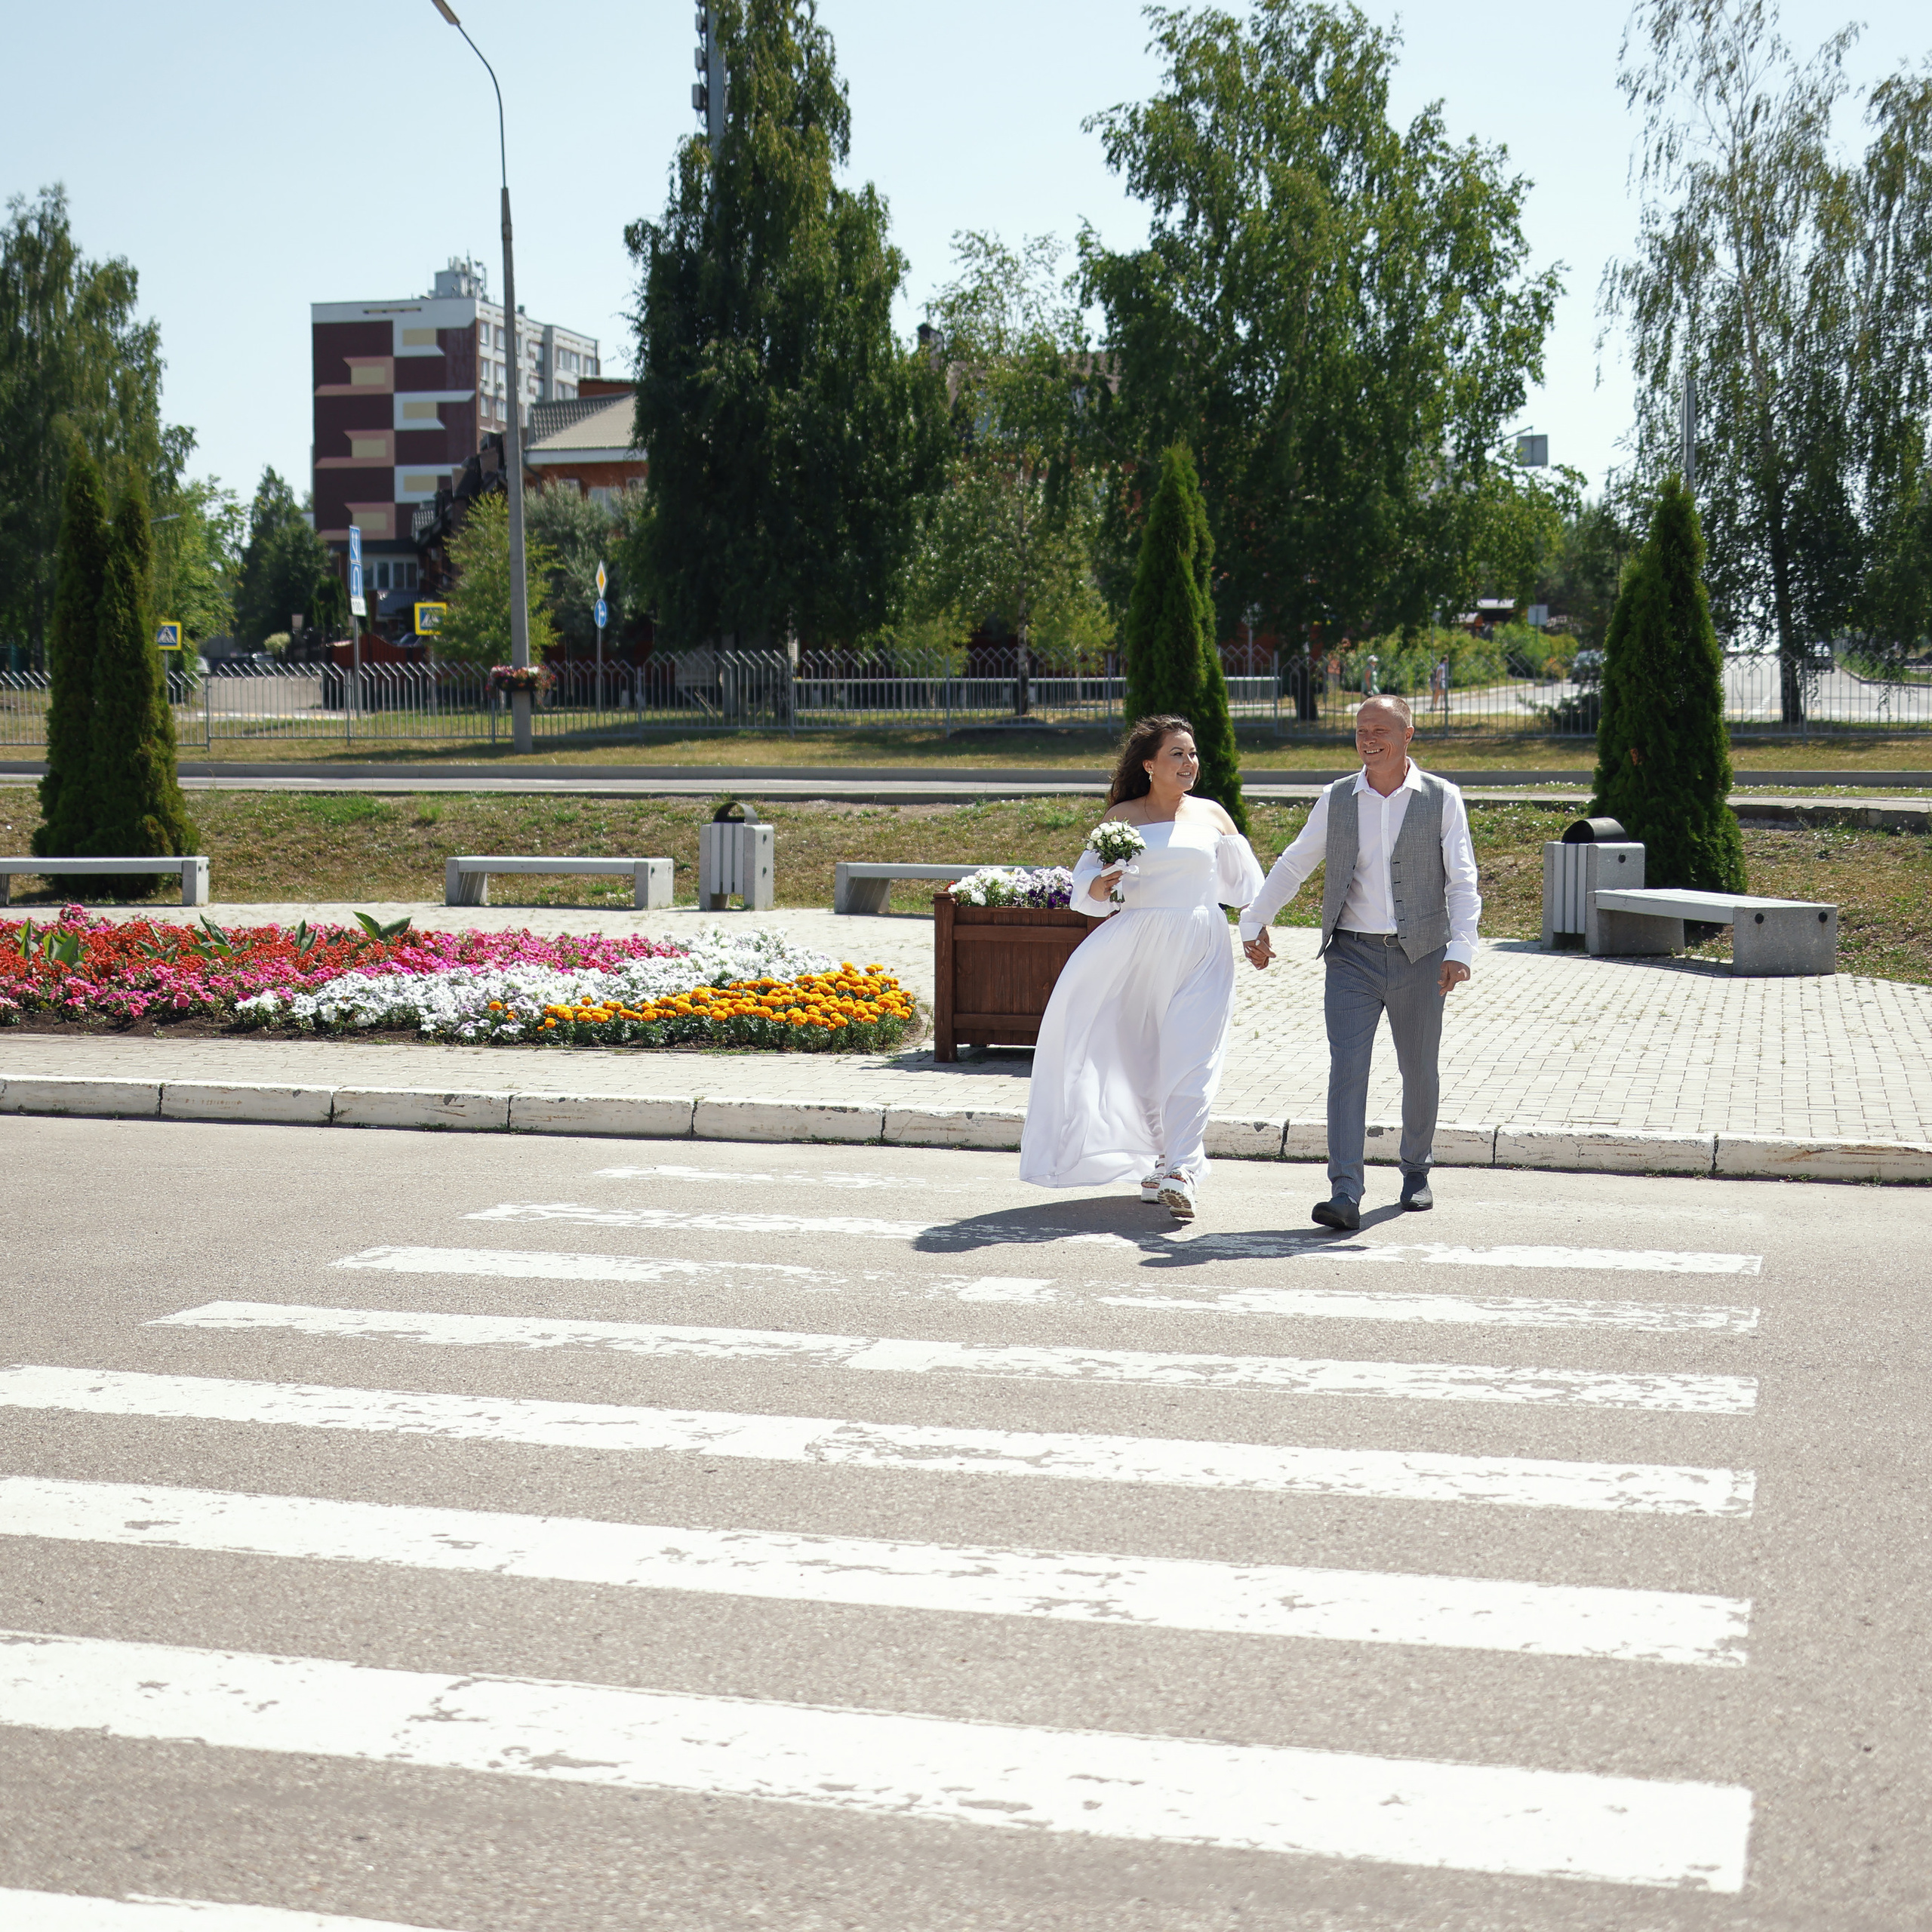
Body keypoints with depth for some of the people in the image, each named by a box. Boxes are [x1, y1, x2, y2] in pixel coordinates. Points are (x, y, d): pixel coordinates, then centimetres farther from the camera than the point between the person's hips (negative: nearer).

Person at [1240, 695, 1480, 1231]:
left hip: (1419, 957, -1)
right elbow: (1292, 866, 16)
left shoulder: (1442, 799, 1)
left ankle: (1416, 1170, 35)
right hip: (1352, 956, 1)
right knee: (1347, 1070, -12)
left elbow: (1462, 881, -3)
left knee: (1420, 1072, 11)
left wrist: (1460, 950, -15)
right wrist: (1253, 923, 15)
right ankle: (1345, 1195, -17)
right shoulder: (1336, 799, 7)